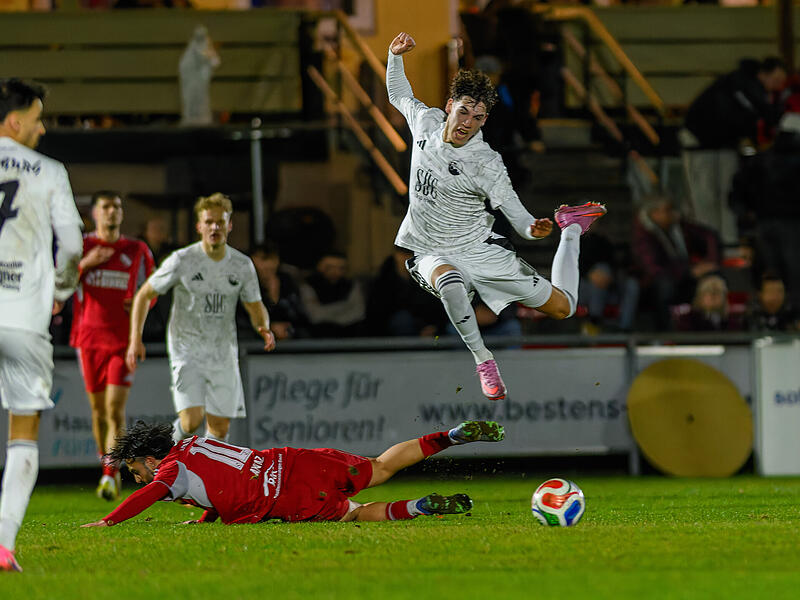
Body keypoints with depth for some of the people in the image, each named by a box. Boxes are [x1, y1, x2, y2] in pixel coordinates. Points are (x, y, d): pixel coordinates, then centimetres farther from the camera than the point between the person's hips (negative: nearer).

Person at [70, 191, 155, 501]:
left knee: (115, 408, -14)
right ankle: (108, 469, 23)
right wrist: (85, 263, -15)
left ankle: (111, 475, -15)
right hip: (89, 337, 1)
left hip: (123, 338, -1)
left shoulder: (137, 251, 7)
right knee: (98, 408, 7)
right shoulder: (79, 247, 5)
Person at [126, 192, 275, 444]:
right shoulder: (181, 261, -8)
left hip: (224, 356, 4)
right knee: (191, 422, -18)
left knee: (220, 429, 4)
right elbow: (144, 295, 1)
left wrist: (264, 328, -11)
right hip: (187, 354, -4)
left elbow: (256, 307, 12)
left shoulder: (242, 265, 2)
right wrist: (135, 339, -9)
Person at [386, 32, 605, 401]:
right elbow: (398, 95, 17)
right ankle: (482, 361, -20)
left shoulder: (485, 163, -20)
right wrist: (396, 56, 3)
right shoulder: (426, 121, -5)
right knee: (450, 284, -40)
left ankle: (570, 227, 32)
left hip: (479, 249, -2)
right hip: (431, 255, 2)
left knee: (562, 307, 4)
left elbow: (517, 216, -20)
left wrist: (534, 229, -42)